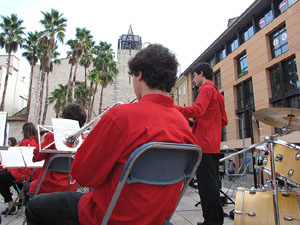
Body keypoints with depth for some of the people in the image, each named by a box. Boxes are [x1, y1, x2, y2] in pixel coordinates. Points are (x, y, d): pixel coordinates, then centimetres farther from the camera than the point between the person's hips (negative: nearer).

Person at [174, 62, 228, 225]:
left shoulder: (207, 89, -5)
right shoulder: (217, 93, 24)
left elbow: (196, 111, -23)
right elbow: (224, 121, 24)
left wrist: (171, 107, -21)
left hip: (204, 145, -10)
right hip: (213, 145, 10)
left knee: (206, 185, -7)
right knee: (212, 184, 16)